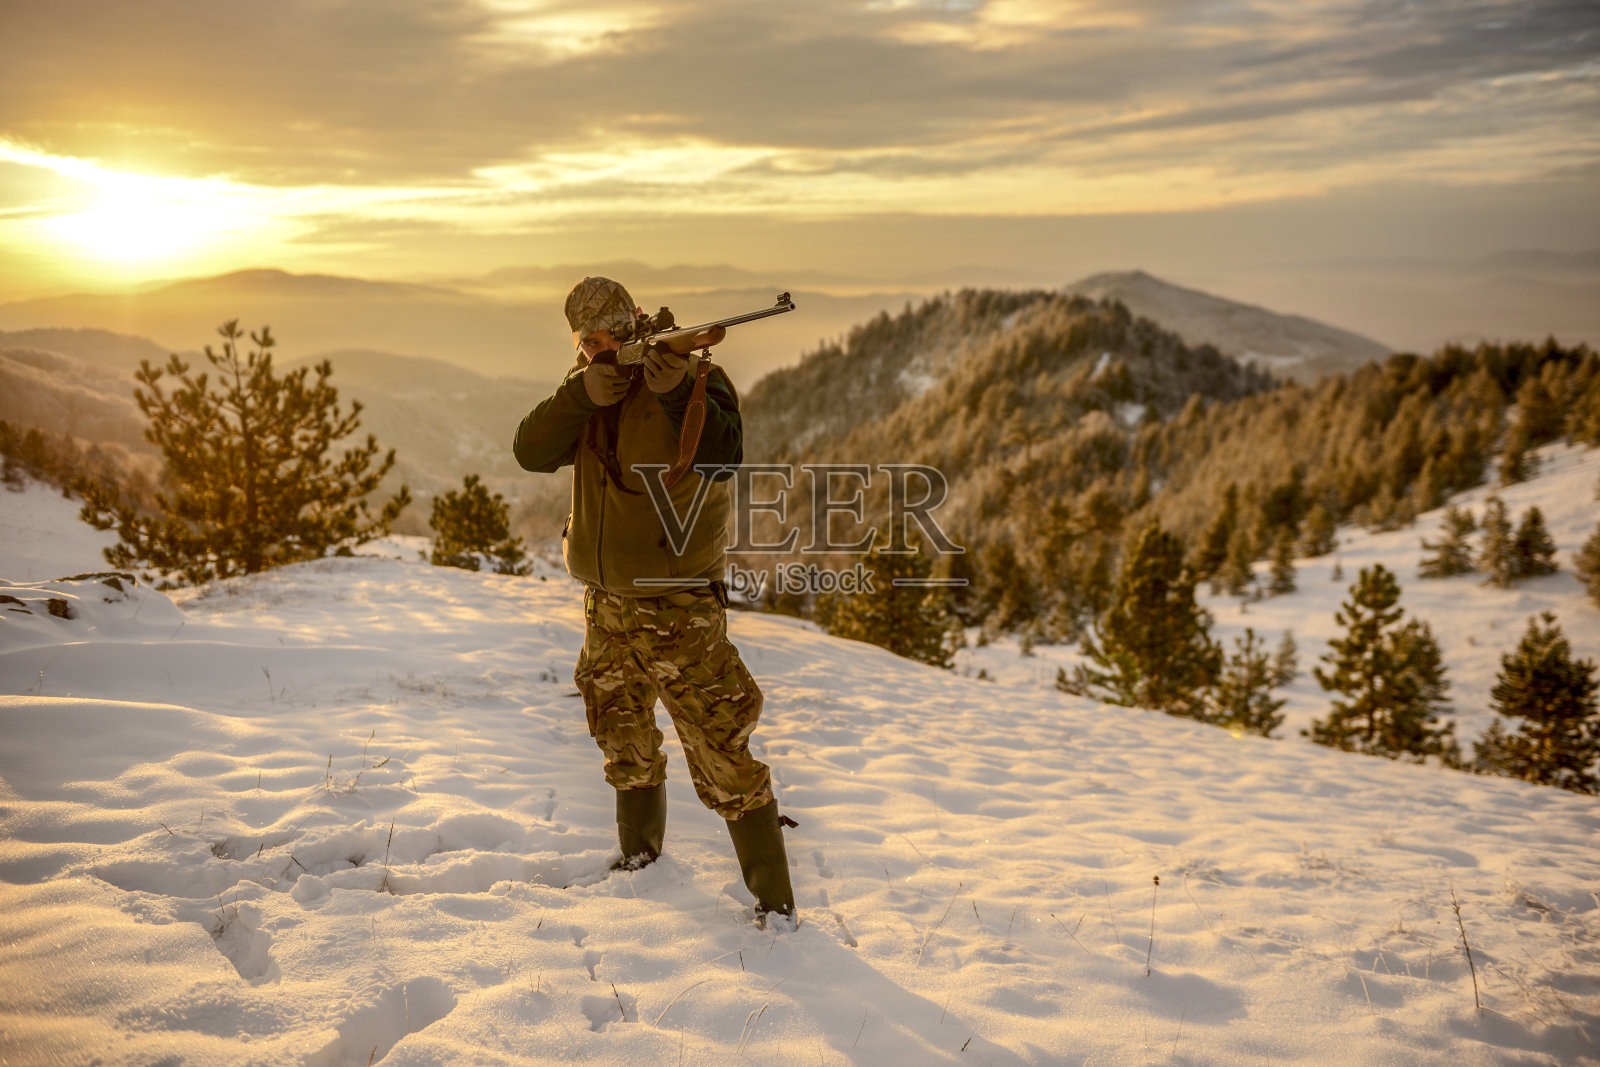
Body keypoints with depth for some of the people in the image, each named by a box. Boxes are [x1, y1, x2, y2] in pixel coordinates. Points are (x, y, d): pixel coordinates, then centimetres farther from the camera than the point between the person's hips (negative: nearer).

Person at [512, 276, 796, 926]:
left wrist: (677, 391, -42)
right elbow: (532, 452, -9)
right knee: (623, 740, 23)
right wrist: (583, 396, -23)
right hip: (606, 602, 7)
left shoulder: (693, 378, -11)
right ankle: (640, 849, 46)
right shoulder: (585, 390, 7)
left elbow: (724, 457, -28)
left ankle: (773, 894, 3)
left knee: (720, 751, -7)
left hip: (679, 609, -6)